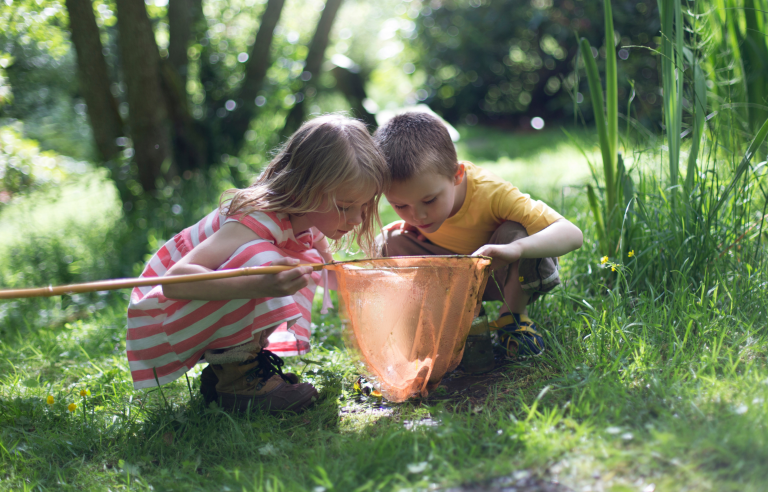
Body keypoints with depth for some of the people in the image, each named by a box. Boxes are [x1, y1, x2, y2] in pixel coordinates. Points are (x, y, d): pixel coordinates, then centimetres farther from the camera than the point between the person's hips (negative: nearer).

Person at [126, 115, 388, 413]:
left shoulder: (306, 222, -5)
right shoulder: (256, 222, -31)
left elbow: (331, 274, 17)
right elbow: (175, 281, -44)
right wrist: (260, 286, -56)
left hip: (212, 317, 9)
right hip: (163, 320, -8)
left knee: (308, 262, 3)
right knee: (260, 259, -33)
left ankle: (251, 356, 5)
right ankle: (232, 375, -15)